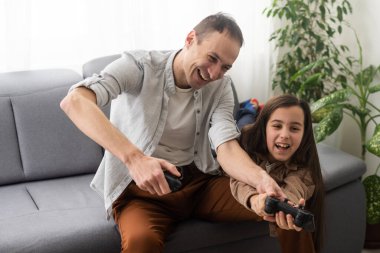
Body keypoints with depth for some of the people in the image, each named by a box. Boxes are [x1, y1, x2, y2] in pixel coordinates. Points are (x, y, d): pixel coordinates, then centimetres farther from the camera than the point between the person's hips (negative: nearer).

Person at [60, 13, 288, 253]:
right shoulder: (140, 66, -15)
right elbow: (74, 101, -31)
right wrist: (134, 157, -44)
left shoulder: (221, 86, 0)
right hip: (140, 186, -4)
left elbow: (227, 147, -13)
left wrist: (262, 179, -36)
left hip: (198, 181, 5)